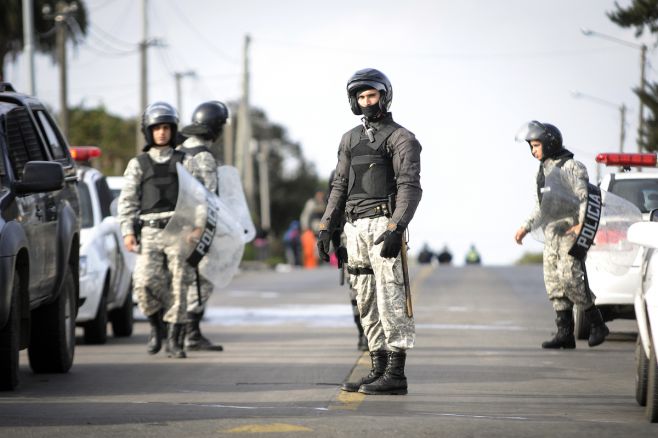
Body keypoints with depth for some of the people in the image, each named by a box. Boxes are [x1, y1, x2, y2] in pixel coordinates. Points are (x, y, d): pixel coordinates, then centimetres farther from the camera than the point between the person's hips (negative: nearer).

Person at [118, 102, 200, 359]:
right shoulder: (138, 164, 13)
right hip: (149, 231, 0)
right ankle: (156, 325, 9)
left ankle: (174, 340, 3)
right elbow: (127, 200, 9)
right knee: (144, 281, -15)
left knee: (179, 285, -5)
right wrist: (127, 231, -2)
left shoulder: (186, 163, 13)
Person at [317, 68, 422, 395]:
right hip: (355, 229, 7)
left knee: (390, 298, -9)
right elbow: (340, 186, 20)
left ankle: (395, 375, -8)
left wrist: (395, 229, -24)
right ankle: (379, 370, 13)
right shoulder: (350, 139, 17)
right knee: (367, 302, 8)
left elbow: (409, 187, -13)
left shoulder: (401, 138, -4)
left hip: (383, 224, -7)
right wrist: (327, 228, 12)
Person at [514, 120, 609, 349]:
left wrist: (582, 224, -27)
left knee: (570, 278, -16)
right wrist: (526, 227, 14)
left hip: (571, 231, -8)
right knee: (554, 282, 1)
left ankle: (597, 324, -4)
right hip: (552, 233, 8)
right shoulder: (543, 171, 17)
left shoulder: (572, 167, -8)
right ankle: (565, 333, 1)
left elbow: (585, 198, -15)